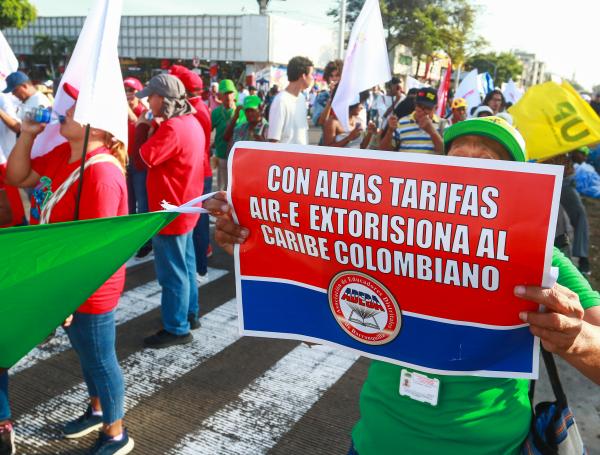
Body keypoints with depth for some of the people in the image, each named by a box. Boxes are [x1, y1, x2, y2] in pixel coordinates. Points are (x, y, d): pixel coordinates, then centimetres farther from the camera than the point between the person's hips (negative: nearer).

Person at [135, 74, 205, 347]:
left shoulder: (172, 128, -23)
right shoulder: (190, 122, 9)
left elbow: (147, 156, -22)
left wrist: (153, 129, -9)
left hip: (171, 209, -10)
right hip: (184, 206, 10)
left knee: (172, 270, -1)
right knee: (185, 263, 20)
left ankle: (177, 328, 10)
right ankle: (190, 313, 33)